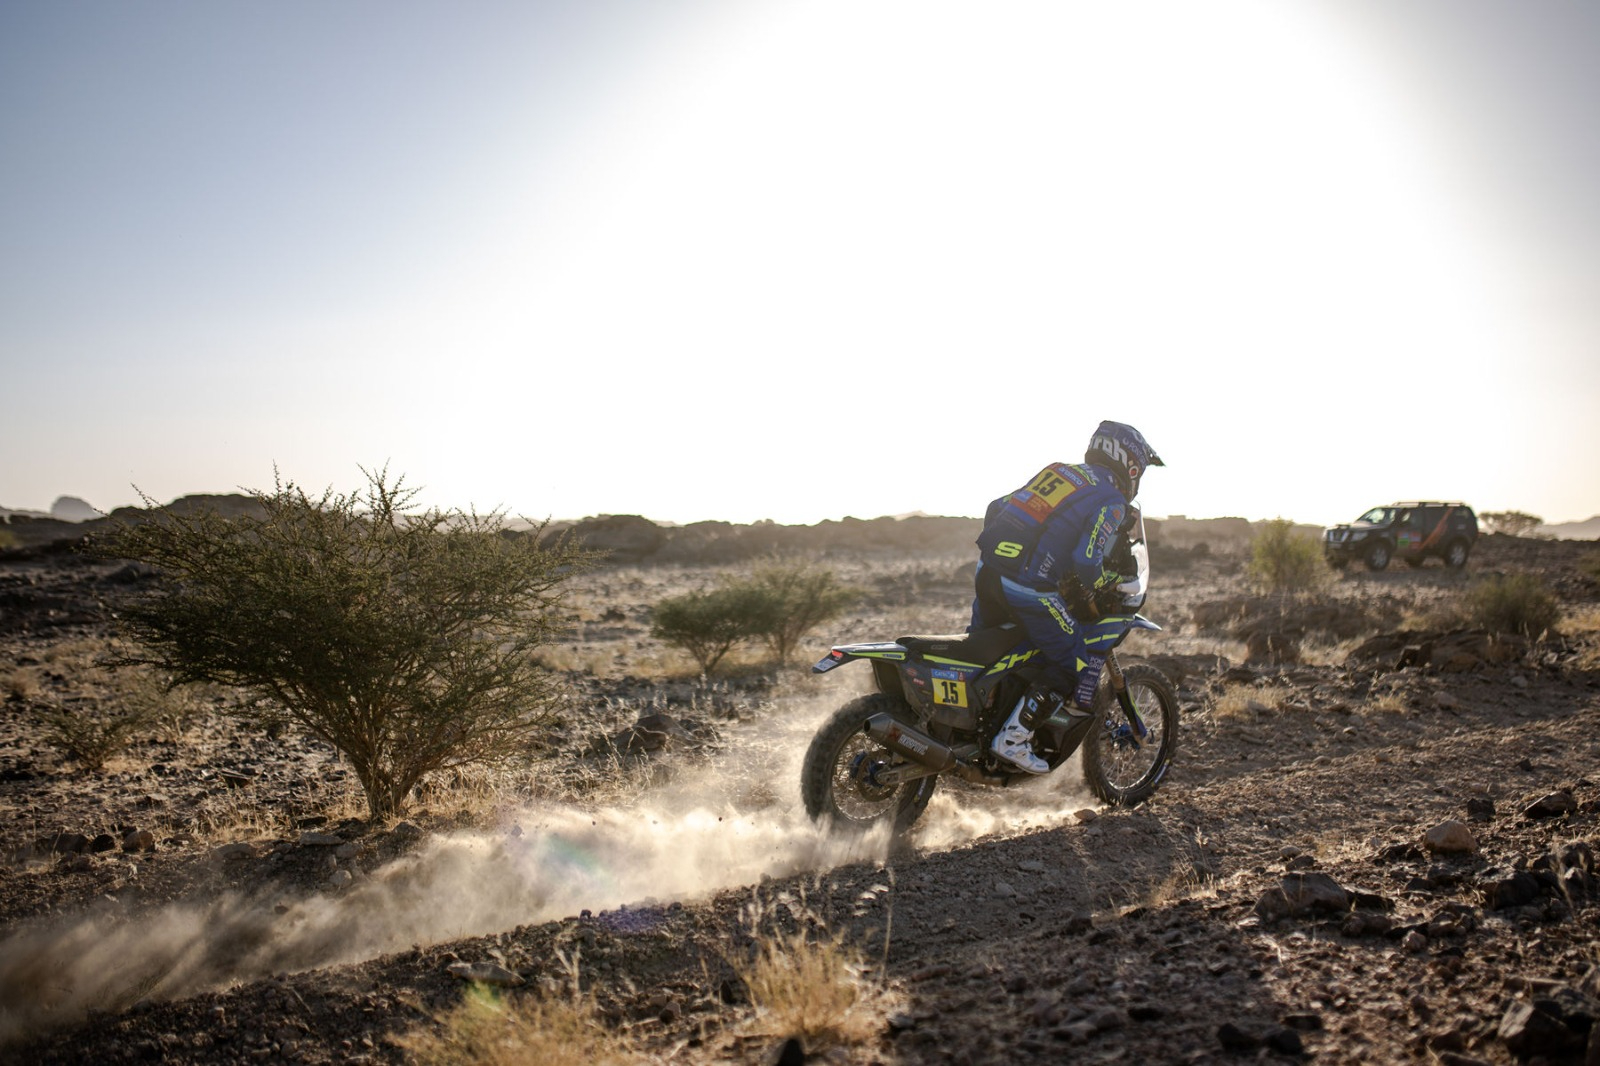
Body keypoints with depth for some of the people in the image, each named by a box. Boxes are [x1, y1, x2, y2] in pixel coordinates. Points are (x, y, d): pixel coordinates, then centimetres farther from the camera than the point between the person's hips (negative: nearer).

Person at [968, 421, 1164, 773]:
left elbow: (997, 507, 20)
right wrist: (1108, 595, 3)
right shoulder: (1112, 502, -3)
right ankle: (1014, 738, 1)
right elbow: (1086, 563, -15)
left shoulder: (1058, 471, 18)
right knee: (1076, 663, 4)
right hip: (1027, 588, -7)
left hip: (987, 569, 8)